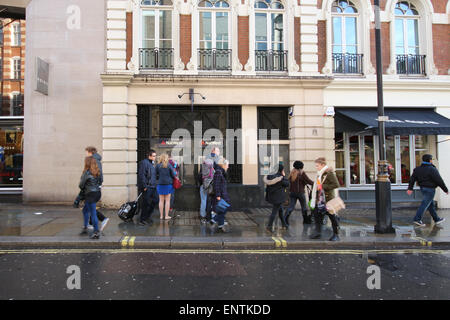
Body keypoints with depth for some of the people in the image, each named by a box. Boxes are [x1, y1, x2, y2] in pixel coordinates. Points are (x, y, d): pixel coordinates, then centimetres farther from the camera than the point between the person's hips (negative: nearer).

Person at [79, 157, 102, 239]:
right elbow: (99, 182, 13)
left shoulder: (86, 173, -15)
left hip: (91, 194, -8)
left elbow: (81, 185, -6)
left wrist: (83, 189, 14)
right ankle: (85, 228, 31)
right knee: (85, 210, 23)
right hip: (97, 193, 8)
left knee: (93, 214, -2)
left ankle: (96, 232, 2)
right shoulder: (97, 172, 7)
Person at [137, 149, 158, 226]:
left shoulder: (152, 163, 17)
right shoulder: (144, 162, -13)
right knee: (146, 203, -3)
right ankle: (142, 220, 9)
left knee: (155, 200, 12)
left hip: (152, 187, 9)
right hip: (147, 188, -9)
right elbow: (141, 175, -19)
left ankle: (148, 216, 26)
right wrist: (144, 186, -22)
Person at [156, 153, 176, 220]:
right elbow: (173, 175, -2)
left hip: (160, 184, 1)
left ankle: (161, 216, 12)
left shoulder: (158, 165, -4)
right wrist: (175, 173, 19)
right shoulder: (169, 165, -6)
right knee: (167, 200, 7)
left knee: (161, 200, 9)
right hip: (168, 184, -1)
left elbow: (156, 175, -1)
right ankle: (166, 215, 8)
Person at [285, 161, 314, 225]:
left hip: (292, 192, 5)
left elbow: (289, 182, 12)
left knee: (291, 206, 5)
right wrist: (315, 183, 6)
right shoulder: (302, 173, -9)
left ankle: (285, 219, -8)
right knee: (304, 206, 12)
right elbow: (309, 181, -9)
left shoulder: (292, 173, 8)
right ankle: (306, 220, 22)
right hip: (300, 192, -5)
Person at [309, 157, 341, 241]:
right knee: (317, 214, 9)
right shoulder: (319, 174, 13)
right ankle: (318, 232, 18)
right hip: (319, 198, 9)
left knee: (332, 216, 1)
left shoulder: (329, 173, -13)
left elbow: (336, 185, -20)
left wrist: (323, 186, -21)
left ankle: (336, 235, 13)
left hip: (328, 199, -9)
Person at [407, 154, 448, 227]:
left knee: (431, 204, 17)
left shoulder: (418, 169, 6)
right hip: (430, 189, -8)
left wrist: (410, 188, 6)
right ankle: (417, 219, -9)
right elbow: (439, 180, -13)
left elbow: (412, 179, 4)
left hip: (422, 188, 8)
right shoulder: (432, 169, -15)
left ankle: (437, 219, 27)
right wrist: (445, 189, -4)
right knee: (425, 204, -6)